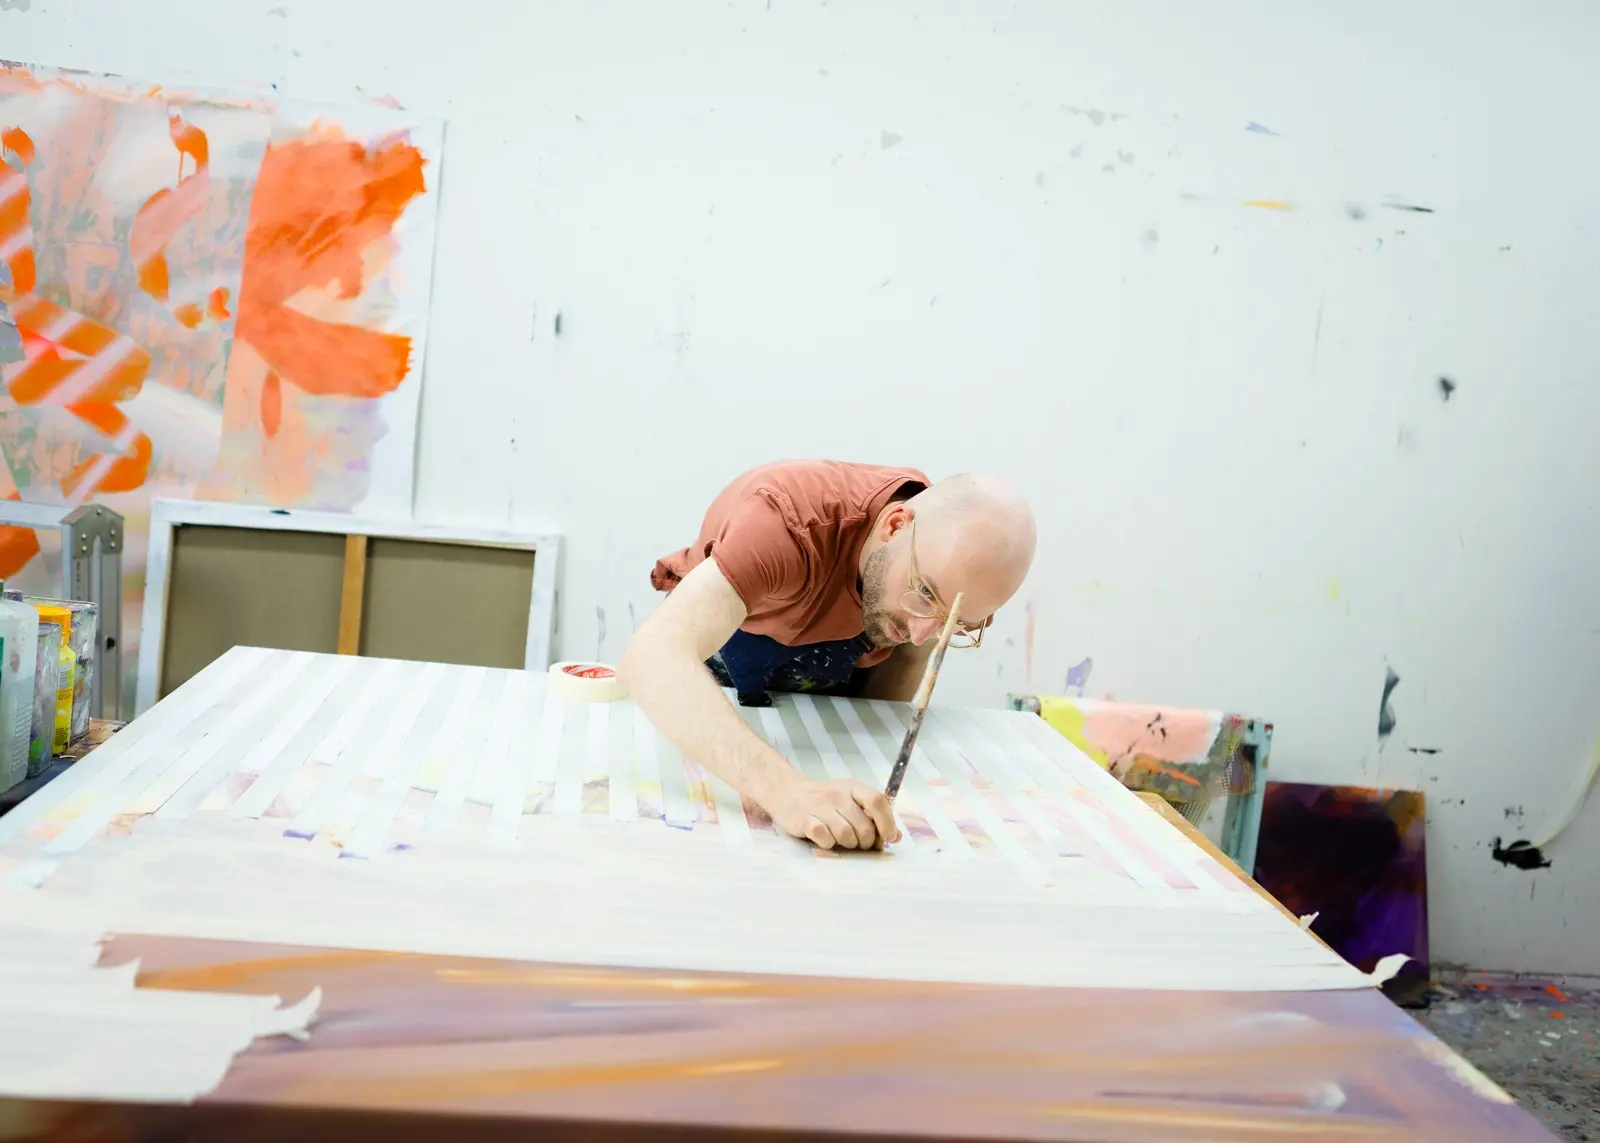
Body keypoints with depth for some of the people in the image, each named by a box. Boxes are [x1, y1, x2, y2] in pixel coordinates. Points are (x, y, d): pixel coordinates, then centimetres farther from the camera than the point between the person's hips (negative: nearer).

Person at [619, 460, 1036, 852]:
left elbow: (887, 704, -7)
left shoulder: (964, 557, -24)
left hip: (839, 684, 3)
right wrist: (785, 789, -66)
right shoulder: (788, 516, -41)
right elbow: (651, 658, -55)